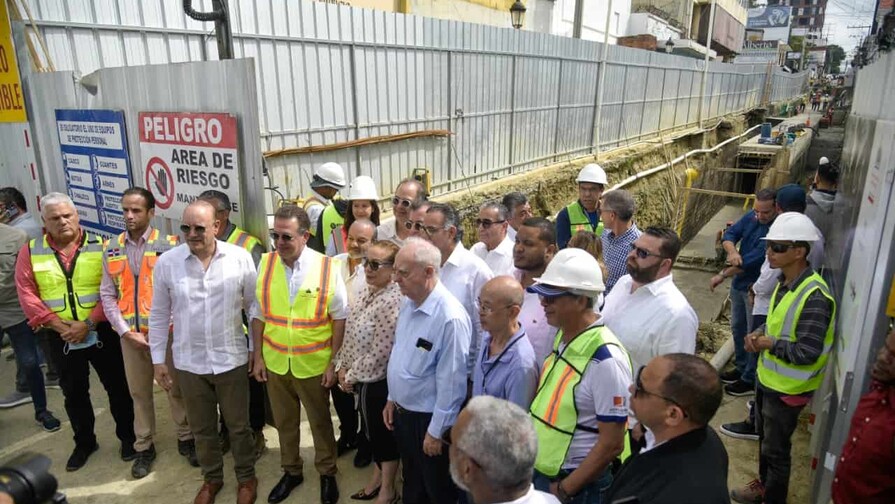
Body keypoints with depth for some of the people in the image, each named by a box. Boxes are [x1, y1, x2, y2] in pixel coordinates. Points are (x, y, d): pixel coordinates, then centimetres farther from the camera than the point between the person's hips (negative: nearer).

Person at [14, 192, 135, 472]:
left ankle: (128, 437, 25)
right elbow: (27, 295, -5)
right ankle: (84, 442, 34)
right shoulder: (30, 252, 0)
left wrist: (88, 323, -18)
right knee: (74, 392, 16)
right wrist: (60, 326, -14)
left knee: (117, 386, 8)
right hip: (60, 337, 2)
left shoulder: (99, 246, -5)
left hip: (101, 331, -2)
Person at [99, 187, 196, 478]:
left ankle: (185, 438, 26)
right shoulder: (111, 249, 4)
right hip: (130, 334, 3)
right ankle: (144, 446, 29)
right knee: (139, 391, 15)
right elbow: (107, 295, 3)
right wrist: (126, 331, -6)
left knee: (176, 387, 9)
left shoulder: (169, 245, -6)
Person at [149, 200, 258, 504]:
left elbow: (254, 307, -2)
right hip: (188, 362, 2)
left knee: (238, 425, 14)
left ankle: (246, 477, 36)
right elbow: (159, 315, 2)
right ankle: (212, 478, 41)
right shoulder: (166, 262, -7)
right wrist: (158, 359, 3)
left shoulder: (240, 258, -10)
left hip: (231, 359, -1)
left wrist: (257, 349, 0)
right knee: (202, 428, 19)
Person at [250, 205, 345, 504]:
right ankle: (291, 471, 42)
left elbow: (340, 318, -9)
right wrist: (258, 357, 4)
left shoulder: (327, 267, -15)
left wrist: (333, 362, -9)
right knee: (284, 422, 20)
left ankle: (327, 473, 37)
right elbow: (258, 314, 4)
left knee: (320, 422, 16)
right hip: (275, 362, 3)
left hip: (314, 364, -3)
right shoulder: (265, 264, -5)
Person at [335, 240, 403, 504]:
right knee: (371, 430, 23)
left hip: (378, 381, -8)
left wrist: (351, 376, -12)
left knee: (383, 432, 10)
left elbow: (380, 353, -24)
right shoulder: (367, 290, 2)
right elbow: (351, 332, 10)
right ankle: (378, 477, 43)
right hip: (361, 378, 8)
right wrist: (342, 367, 2)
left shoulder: (392, 301, -26)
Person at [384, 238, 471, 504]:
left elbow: (451, 382, -24)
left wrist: (436, 432, -16)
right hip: (403, 412, 7)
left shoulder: (450, 317, -29)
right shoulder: (408, 303, -1)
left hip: (429, 419, -7)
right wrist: (392, 399, 14)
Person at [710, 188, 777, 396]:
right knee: (737, 328, 21)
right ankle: (741, 367, 39)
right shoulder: (751, 217, -4)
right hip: (739, 283, 8)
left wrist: (722, 275, -21)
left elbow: (752, 260, -28)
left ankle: (750, 378, 22)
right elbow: (729, 234, -4)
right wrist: (732, 251, -27)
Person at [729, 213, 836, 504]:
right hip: (768, 377, 9)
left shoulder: (814, 296, -28)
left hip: (787, 388, -9)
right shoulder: (784, 281, -1)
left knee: (776, 449, 10)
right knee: (764, 437, 26)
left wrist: (770, 344, -18)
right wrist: (760, 333, -4)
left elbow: (807, 352, -28)